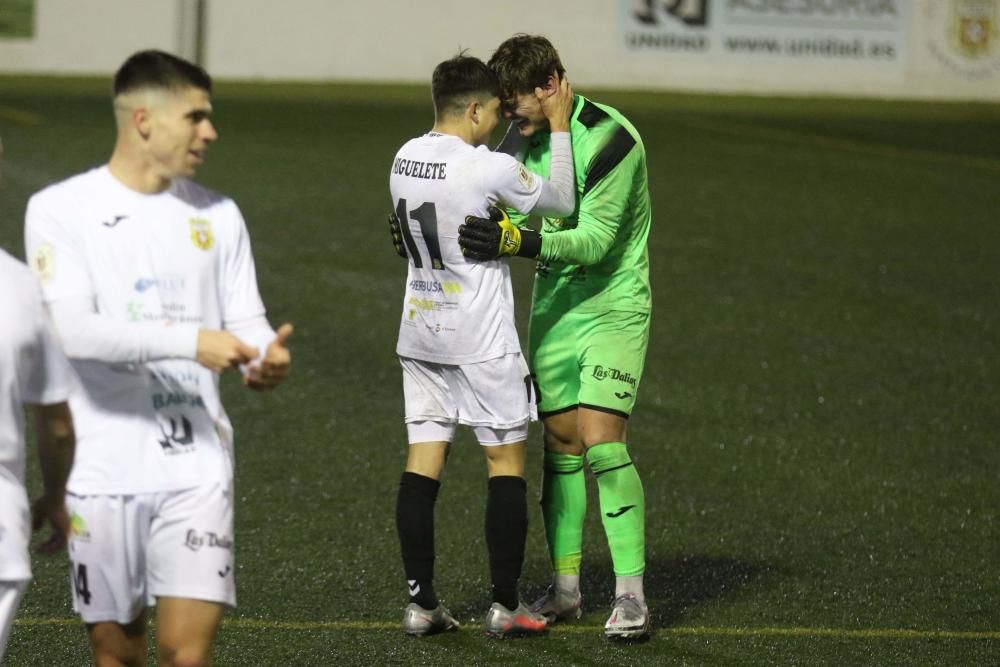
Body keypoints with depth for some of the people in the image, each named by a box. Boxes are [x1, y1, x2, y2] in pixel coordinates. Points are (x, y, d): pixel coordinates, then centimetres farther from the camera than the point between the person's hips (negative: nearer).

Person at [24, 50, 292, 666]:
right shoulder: (62, 210, -4)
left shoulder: (218, 216, 9)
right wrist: (189, 342, -25)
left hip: (196, 464, 2)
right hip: (103, 469, -2)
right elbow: (72, 329, -16)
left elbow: (245, 320, 9)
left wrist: (265, 358, -16)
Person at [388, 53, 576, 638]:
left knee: (424, 459, 5)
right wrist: (558, 128, 3)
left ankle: (421, 601, 4)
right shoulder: (488, 169, -17)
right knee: (507, 460, 4)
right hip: (481, 340, -6)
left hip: (420, 333, 7)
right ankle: (506, 605, 5)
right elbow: (561, 202, -4)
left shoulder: (406, 159, 4)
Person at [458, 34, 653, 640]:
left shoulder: (610, 139, -19)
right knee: (560, 442, 7)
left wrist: (522, 242, -36)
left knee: (601, 440, -15)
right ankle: (566, 589, 16)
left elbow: (595, 238, -24)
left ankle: (631, 594, -12)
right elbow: (503, 220, 12)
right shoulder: (523, 140, 3)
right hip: (553, 309, 7)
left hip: (613, 308, -7)